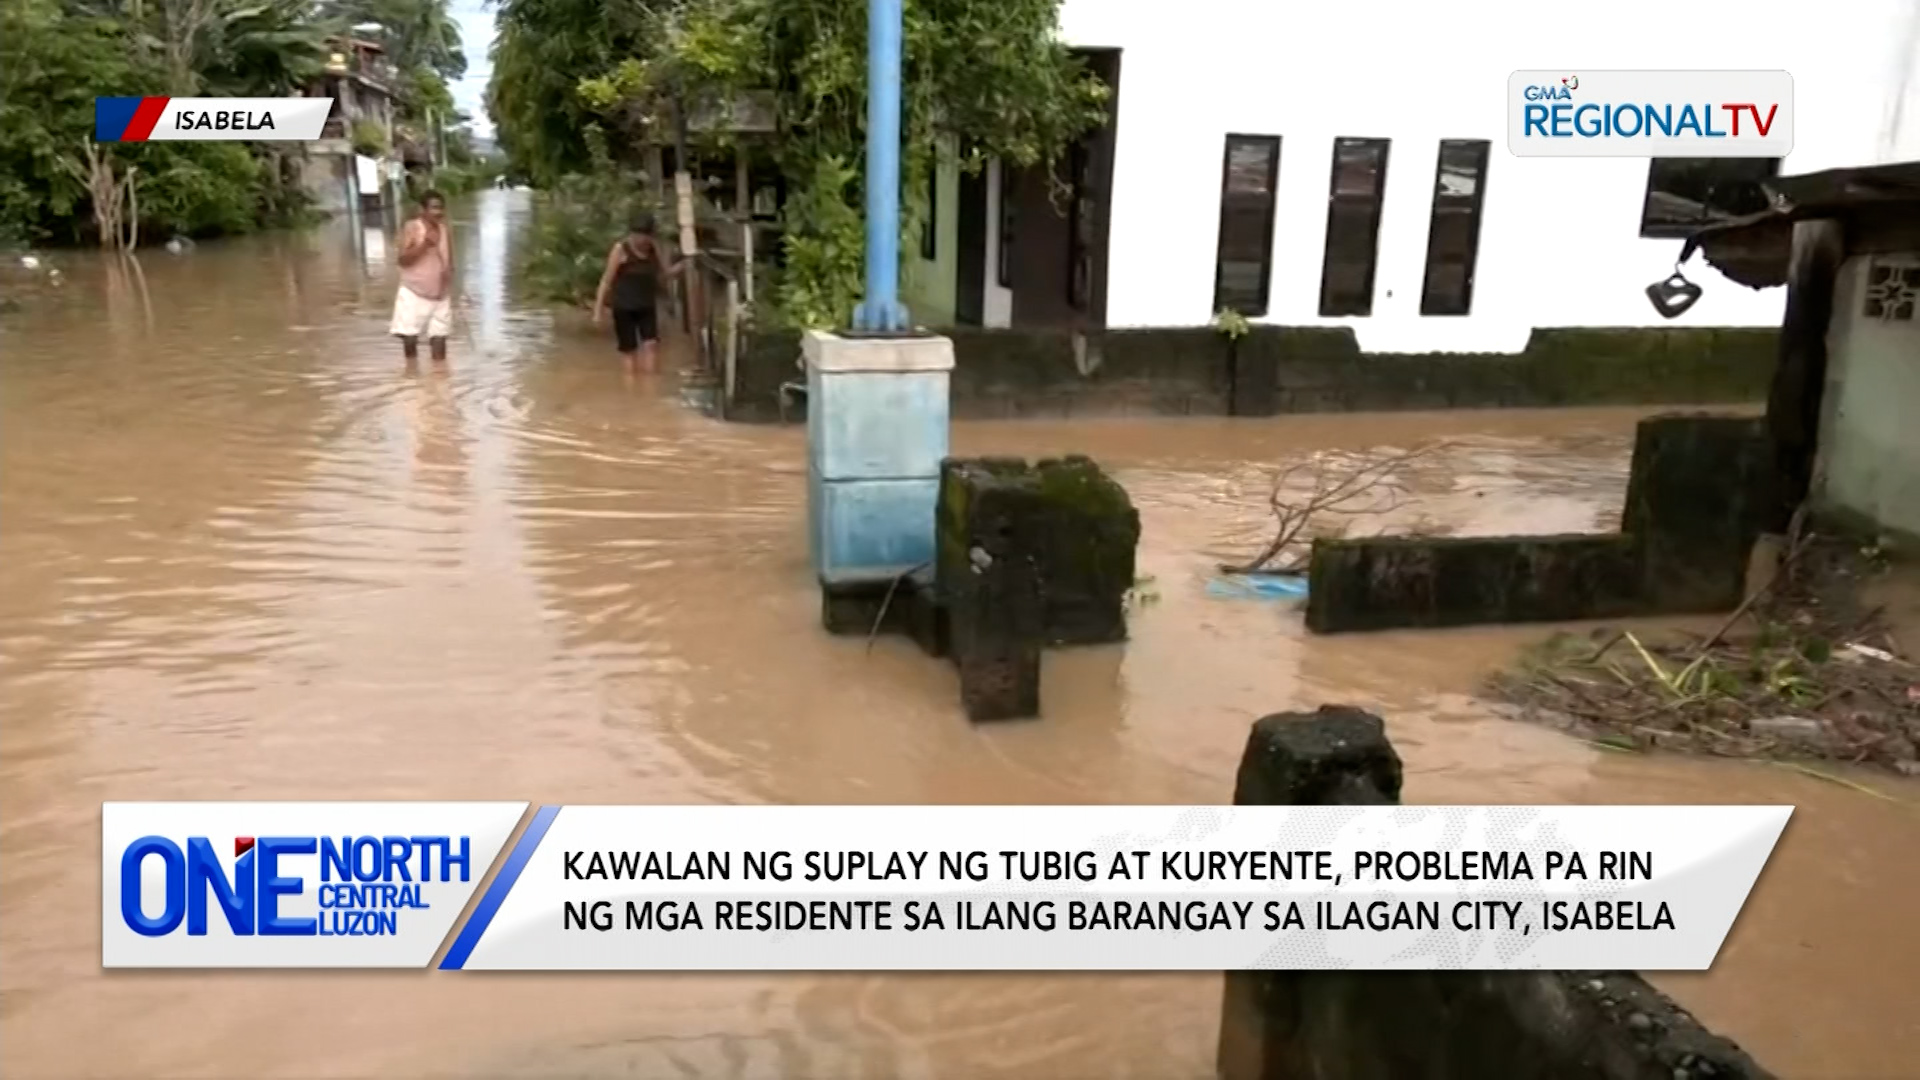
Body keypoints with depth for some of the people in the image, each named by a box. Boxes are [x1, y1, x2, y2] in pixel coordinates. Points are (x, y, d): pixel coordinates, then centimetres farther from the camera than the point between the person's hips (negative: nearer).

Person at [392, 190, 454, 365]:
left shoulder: (444, 229, 4)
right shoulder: (412, 228, -9)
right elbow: (403, 259, -17)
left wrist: (449, 272, -8)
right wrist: (424, 244, -26)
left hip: (440, 295, 3)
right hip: (414, 294, -3)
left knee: (439, 337, 1)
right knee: (409, 338, 0)